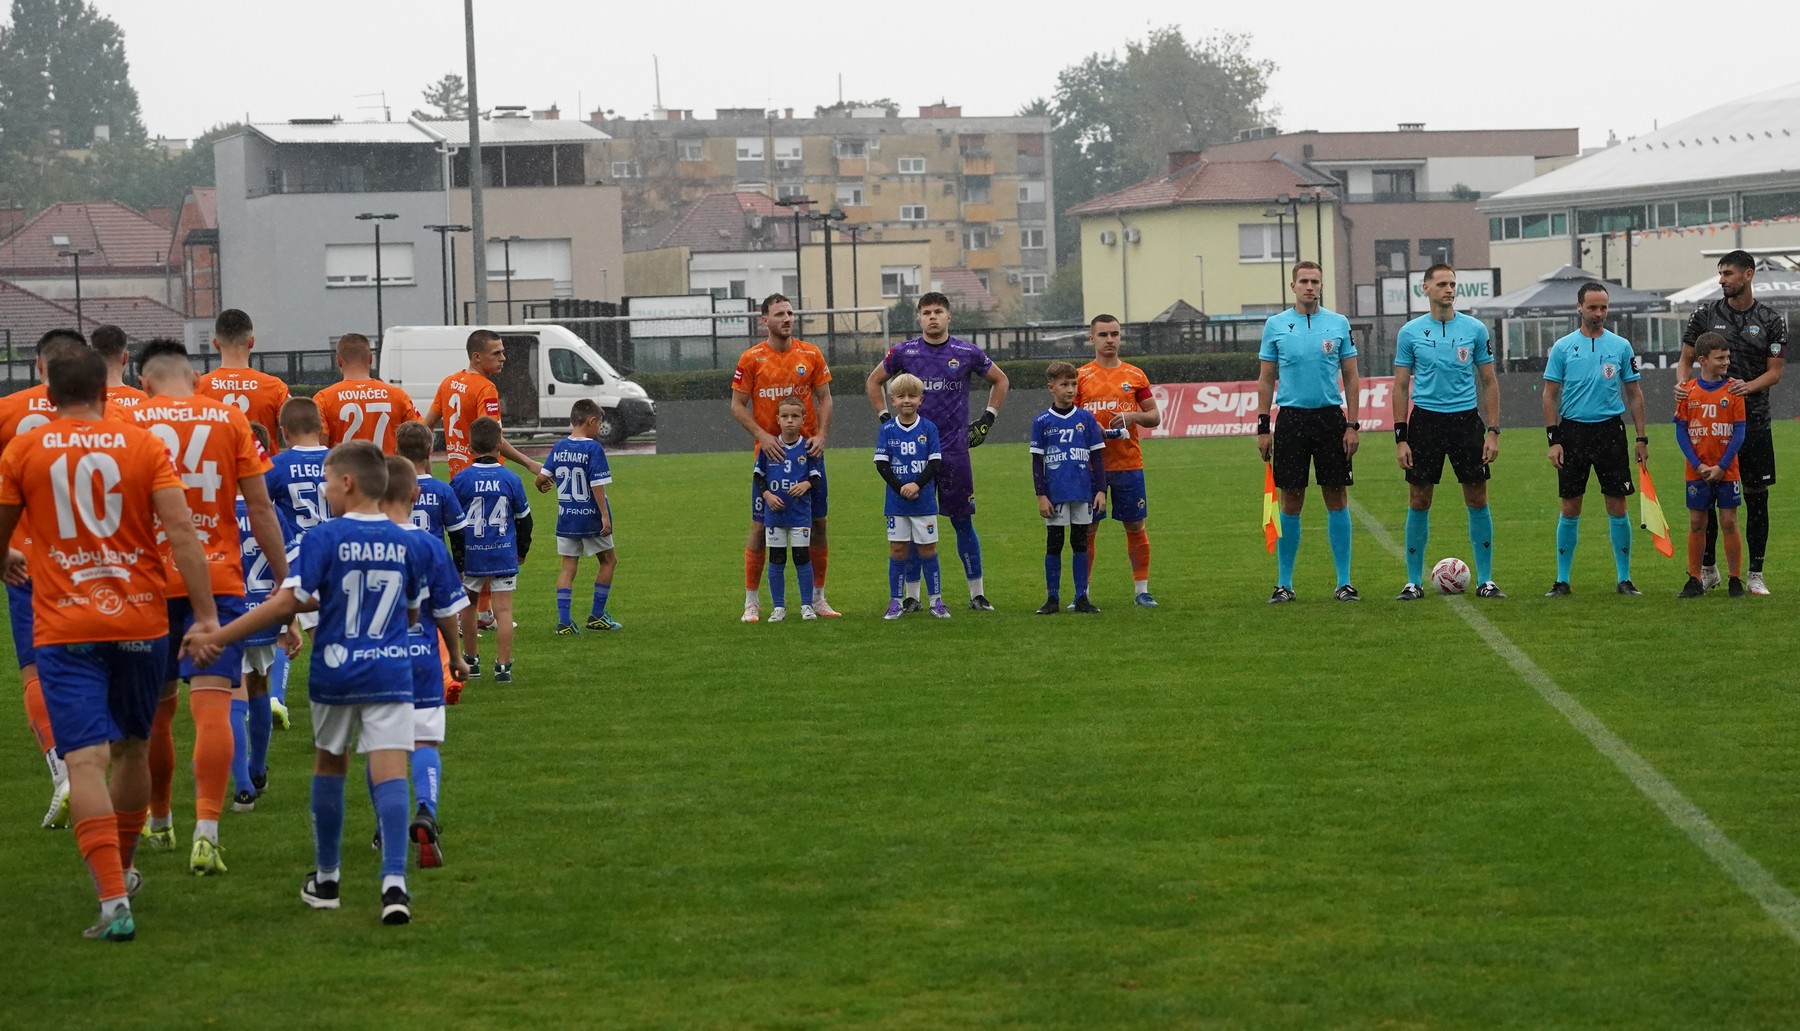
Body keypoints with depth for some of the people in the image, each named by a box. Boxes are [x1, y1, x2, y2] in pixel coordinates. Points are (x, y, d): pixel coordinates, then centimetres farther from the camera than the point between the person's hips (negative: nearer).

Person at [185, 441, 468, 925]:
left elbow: (286, 603, -15)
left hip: (334, 672, -1)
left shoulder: (325, 538, -9)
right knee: (390, 773, -6)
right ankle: (394, 881, -23)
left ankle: (326, 879, 28)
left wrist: (216, 637, -12)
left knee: (329, 766, 18)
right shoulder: (410, 544, 3)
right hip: (391, 674, 1)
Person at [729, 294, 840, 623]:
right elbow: (737, 405, -2)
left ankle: (817, 598, 16)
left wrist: (821, 435, -7)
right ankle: (751, 602, 6)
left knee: (819, 524, 5)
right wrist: (762, 436, -15)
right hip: (769, 451, -3)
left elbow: (824, 398, 8)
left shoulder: (811, 355, 4)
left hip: (808, 449, 3)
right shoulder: (751, 359, -3)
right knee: (760, 527, -2)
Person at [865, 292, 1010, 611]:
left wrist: (986, 421, 10)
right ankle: (911, 594, 10)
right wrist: (885, 420, 9)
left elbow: (1000, 380, 17)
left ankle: (977, 594, 9)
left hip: (955, 449, 0)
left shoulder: (967, 353, 2)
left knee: (963, 521, 3)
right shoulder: (904, 352, 2)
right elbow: (874, 381, 18)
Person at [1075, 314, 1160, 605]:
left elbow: (1155, 417, 8)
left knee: (1135, 526, 4)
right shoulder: (1080, 376, 5)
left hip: (1129, 464, 1)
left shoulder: (1135, 375, 8)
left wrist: (1133, 417, -12)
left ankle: (1142, 589, 12)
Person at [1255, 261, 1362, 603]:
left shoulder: (1338, 324, 4)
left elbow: (1351, 378, 6)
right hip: (1291, 418, 0)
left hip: (1330, 418, 0)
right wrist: (1263, 427, 1)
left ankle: (1344, 582, 7)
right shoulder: (1276, 326, 4)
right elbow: (1266, 380, 7)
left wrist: (1352, 425, -2)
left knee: (1336, 499, 2)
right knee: (1291, 502, 2)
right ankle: (1284, 584, 8)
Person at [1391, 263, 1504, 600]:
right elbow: (1401, 386, 5)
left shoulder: (1474, 329, 3)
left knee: (1477, 501, 1)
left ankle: (1485, 580, 9)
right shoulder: (1410, 332, 2)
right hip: (1425, 420, 0)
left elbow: (1489, 382, 7)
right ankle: (1414, 581, 10)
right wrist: (1400, 437, -2)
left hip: (1466, 420, 0)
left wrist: (1493, 432, 0)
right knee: (1419, 502, 1)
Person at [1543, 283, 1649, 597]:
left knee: (1617, 506, 0)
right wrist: (1553, 440, -5)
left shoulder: (1621, 346, 4)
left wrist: (1642, 438, 3)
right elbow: (1550, 395, 3)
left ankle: (1624, 578, 8)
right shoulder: (1563, 347, 2)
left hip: (1610, 430, 0)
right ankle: (1562, 579, 9)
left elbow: (1634, 394, 8)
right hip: (1572, 431, 0)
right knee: (1570, 508, 2)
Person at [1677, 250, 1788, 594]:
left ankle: (1755, 575, 7)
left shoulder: (1771, 321, 3)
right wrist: (1682, 383, -15)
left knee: (1756, 496, 1)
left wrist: (1749, 387, -19)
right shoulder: (1705, 315, 4)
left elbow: (1775, 371, 0)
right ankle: (1708, 570, 14)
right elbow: (1686, 359, 7)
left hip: (1753, 420, -1)